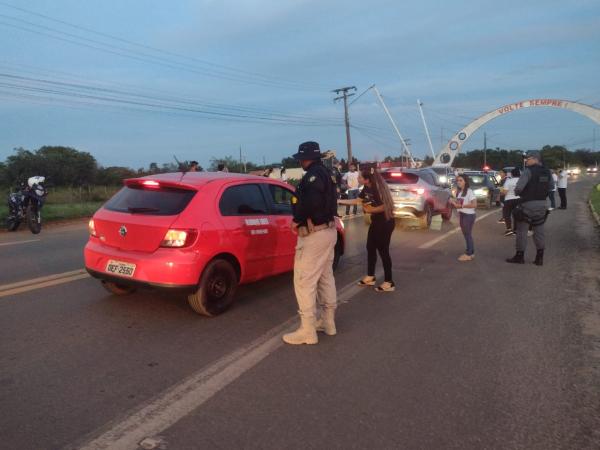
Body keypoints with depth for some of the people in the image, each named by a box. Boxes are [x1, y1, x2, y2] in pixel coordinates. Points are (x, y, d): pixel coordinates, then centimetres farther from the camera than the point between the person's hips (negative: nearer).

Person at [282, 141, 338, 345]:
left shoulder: (313, 174, -16)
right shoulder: (325, 173, 16)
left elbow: (312, 201, -32)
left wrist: (297, 220, -19)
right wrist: (302, 219, 8)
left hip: (314, 233, -11)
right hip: (328, 230, 11)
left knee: (304, 281, -5)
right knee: (326, 277, 17)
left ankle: (307, 330, -1)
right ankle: (328, 321, 28)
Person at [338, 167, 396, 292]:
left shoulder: (377, 189, -22)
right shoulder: (367, 188, 4)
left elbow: (385, 206, -25)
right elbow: (356, 201, 14)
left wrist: (370, 210, -14)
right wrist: (339, 201, 13)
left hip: (385, 222, -9)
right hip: (376, 222, 9)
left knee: (383, 250, -4)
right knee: (370, 248, 14)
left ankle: (389, 282, 6)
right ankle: (370, 277, 28)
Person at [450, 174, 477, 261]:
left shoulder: (469, 191, -14)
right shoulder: (459, 192, 11)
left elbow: (474, 205, -21)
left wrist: (461, 206, -23)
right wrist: (453, 202, -4)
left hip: (469, 215, -8)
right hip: (462, 215, 8)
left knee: (468, 234, -3)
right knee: (466, 234, 12)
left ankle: (469, 254, 4)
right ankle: (471, 252, 22)